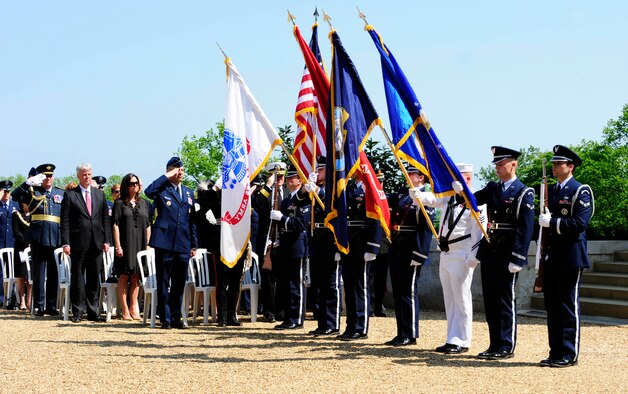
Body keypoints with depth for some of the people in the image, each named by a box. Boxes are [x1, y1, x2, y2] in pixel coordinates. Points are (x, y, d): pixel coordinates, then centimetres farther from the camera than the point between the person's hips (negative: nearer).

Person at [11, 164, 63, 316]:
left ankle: (51, 306, 14)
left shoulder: (61, 193, 14)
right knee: (39, 273, 3)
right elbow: (15, 195, -9)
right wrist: (29, 182, -19)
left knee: (54, 274, 6)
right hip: (38, 238, -2)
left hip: (56, 238, 2)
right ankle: (38, 306, 8)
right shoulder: (32, 191, 7)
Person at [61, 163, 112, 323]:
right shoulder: (70, 195, 2)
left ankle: (93, 312, 12)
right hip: (78, 242, -3)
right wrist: (66, 243, -9)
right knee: (77, 278, 2)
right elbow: (65, 221, -2)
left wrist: (107, 240, 4)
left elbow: (105, 219, 12)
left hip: (96, 243, 3)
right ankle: (78, 311, 8)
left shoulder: (99, 194, 13)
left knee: (94, 278, 7)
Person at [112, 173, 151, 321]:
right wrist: (117, 246, -12)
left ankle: (133, 309, 13)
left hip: (140, 245, 4)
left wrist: (147, 244, 6)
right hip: (125, 245, -4)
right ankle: (125, 310, 0)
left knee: (135, 278, 7)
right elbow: (115, 225, -5)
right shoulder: (120, 203, 1)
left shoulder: (143, 203, 13)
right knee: (124, 276, -3)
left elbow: (148, 225, 13)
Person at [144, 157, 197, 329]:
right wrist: (167, 176, -17)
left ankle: (176, 318, 16)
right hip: (165, 242, -5)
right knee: (163, 282, 1)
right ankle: (165, 319, 6)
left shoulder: (189, 193, 16)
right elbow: (148, 192, -24)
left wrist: (194, 244, 13)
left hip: (183, 244, 5)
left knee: (179, 283, 8)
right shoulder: (162, 189, 1)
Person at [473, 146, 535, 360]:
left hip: (507, 254, -7)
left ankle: (506, 347, 5)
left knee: (506, 300, -2)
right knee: (490, 300, 9)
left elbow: (525, 229, -12)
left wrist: (517, 260, -17)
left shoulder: (523, 193, -7)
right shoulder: (492, 188, 14)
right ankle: (495, 346, 17)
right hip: (489, 252, 7)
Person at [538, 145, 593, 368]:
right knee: (552, 306, 8)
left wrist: (552, 222, -18)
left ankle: (570, 354, 1)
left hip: (571, 257, -7)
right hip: (552, 257, 7)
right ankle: (556, 352, 14)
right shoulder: (551, 191, 17)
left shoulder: (580, 191, -6)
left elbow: (580, 223, -17)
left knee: (569, 306, -4)